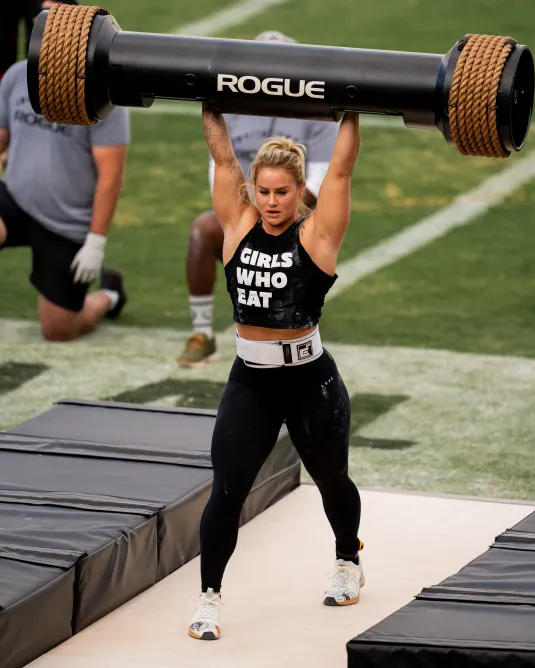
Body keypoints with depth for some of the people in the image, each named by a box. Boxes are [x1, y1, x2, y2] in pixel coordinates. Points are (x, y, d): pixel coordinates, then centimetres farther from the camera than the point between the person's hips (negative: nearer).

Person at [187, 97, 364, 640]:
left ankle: (348, 563, 45)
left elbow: (341, 168, -12)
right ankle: (209, 597, 0)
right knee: (226, 491, -8)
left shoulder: (316, 234, -9)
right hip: (249, 383, 2)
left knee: (331, 481, 20)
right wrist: (210, 106, 0)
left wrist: (351, 112, -12)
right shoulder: (239, 227, -2)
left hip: (311, 382, -2)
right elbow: (223, 158, 1)